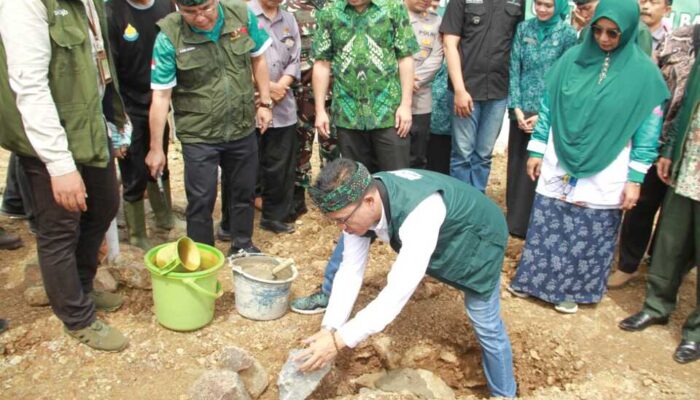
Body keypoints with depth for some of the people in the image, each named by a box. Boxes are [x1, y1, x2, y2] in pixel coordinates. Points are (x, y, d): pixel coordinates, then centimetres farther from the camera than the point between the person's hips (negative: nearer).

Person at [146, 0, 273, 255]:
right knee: (201, 200, 5)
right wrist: (156, 147, -11)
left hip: (243, 128, 4)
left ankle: (242, 245, 39)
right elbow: (161, 95, -14)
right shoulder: (169, 36, -17)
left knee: (244, 191, 18)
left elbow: (258, 59, 7)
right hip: (199, 135, -3)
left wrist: (265, 103, 4)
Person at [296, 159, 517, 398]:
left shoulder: (419, 213, -46)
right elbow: (350, 269, -19)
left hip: (476, 237, -6)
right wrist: (328, 329, -27)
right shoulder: (358, 201, -24)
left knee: (485, 323, -1)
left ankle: (503, 393, 24)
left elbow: (399, 291, -47)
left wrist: (339, 340, -46)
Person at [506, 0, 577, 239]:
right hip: (521, 110, 3)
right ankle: (513, 218, 22)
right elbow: (514, 69, 3)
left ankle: (523, 224, 10)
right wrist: (517, 107, -6)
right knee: (516, 165, 9)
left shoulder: (568, 34, -3)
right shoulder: (524, 28, 5)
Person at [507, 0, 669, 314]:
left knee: (588, 238, 8)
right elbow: (548, 106, 7)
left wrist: (635, 179, -6)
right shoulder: (572, 59, 1)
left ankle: (571, 290, 28)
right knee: (545, 229, 9)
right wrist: (536, 150, 5)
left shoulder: (644, 73, -5)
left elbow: (648, 130, -4)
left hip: (604, 178, -2)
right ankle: (533, 280, 28)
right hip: (558, 167, 2)